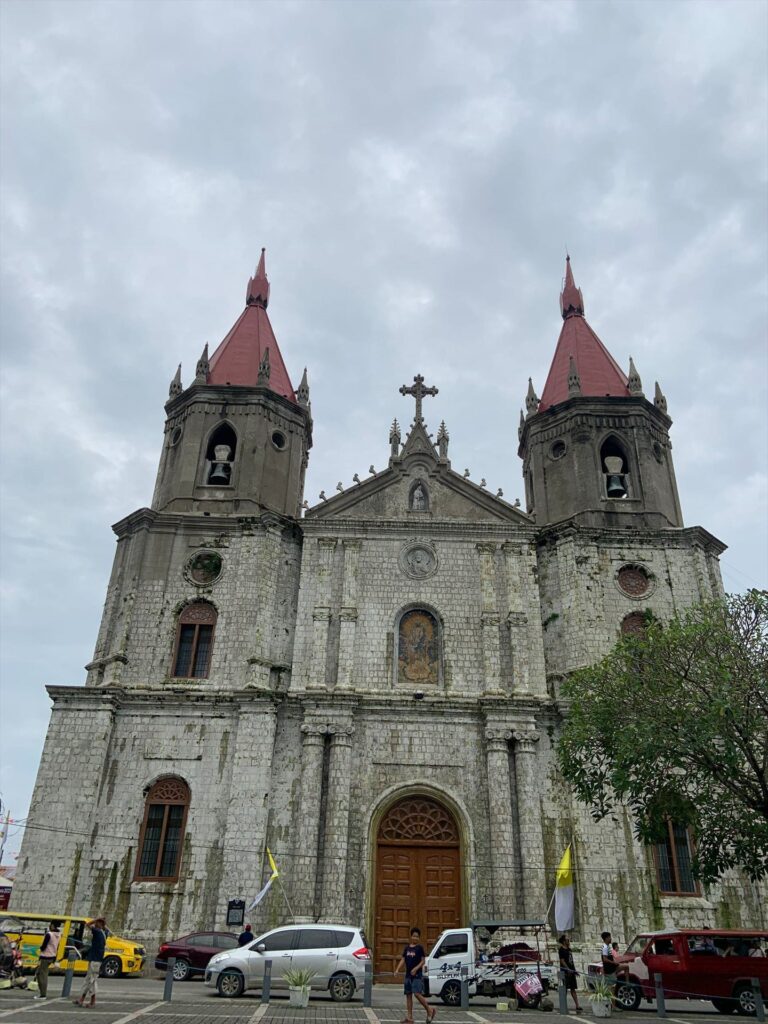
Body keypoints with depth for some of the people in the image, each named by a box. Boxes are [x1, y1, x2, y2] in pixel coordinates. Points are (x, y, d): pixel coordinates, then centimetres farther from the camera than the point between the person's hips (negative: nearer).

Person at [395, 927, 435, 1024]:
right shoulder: (407, 948, 10)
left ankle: (429, 1010, 4)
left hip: (417, 975, -6)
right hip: (408, 975, 6)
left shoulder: (420, 948, -4)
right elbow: (403, 960, 10)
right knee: (408, 995, 7)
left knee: (417, 994, -15)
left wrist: (415, 969, -20)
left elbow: (423, 961, -6)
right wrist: (397, 969, -6)